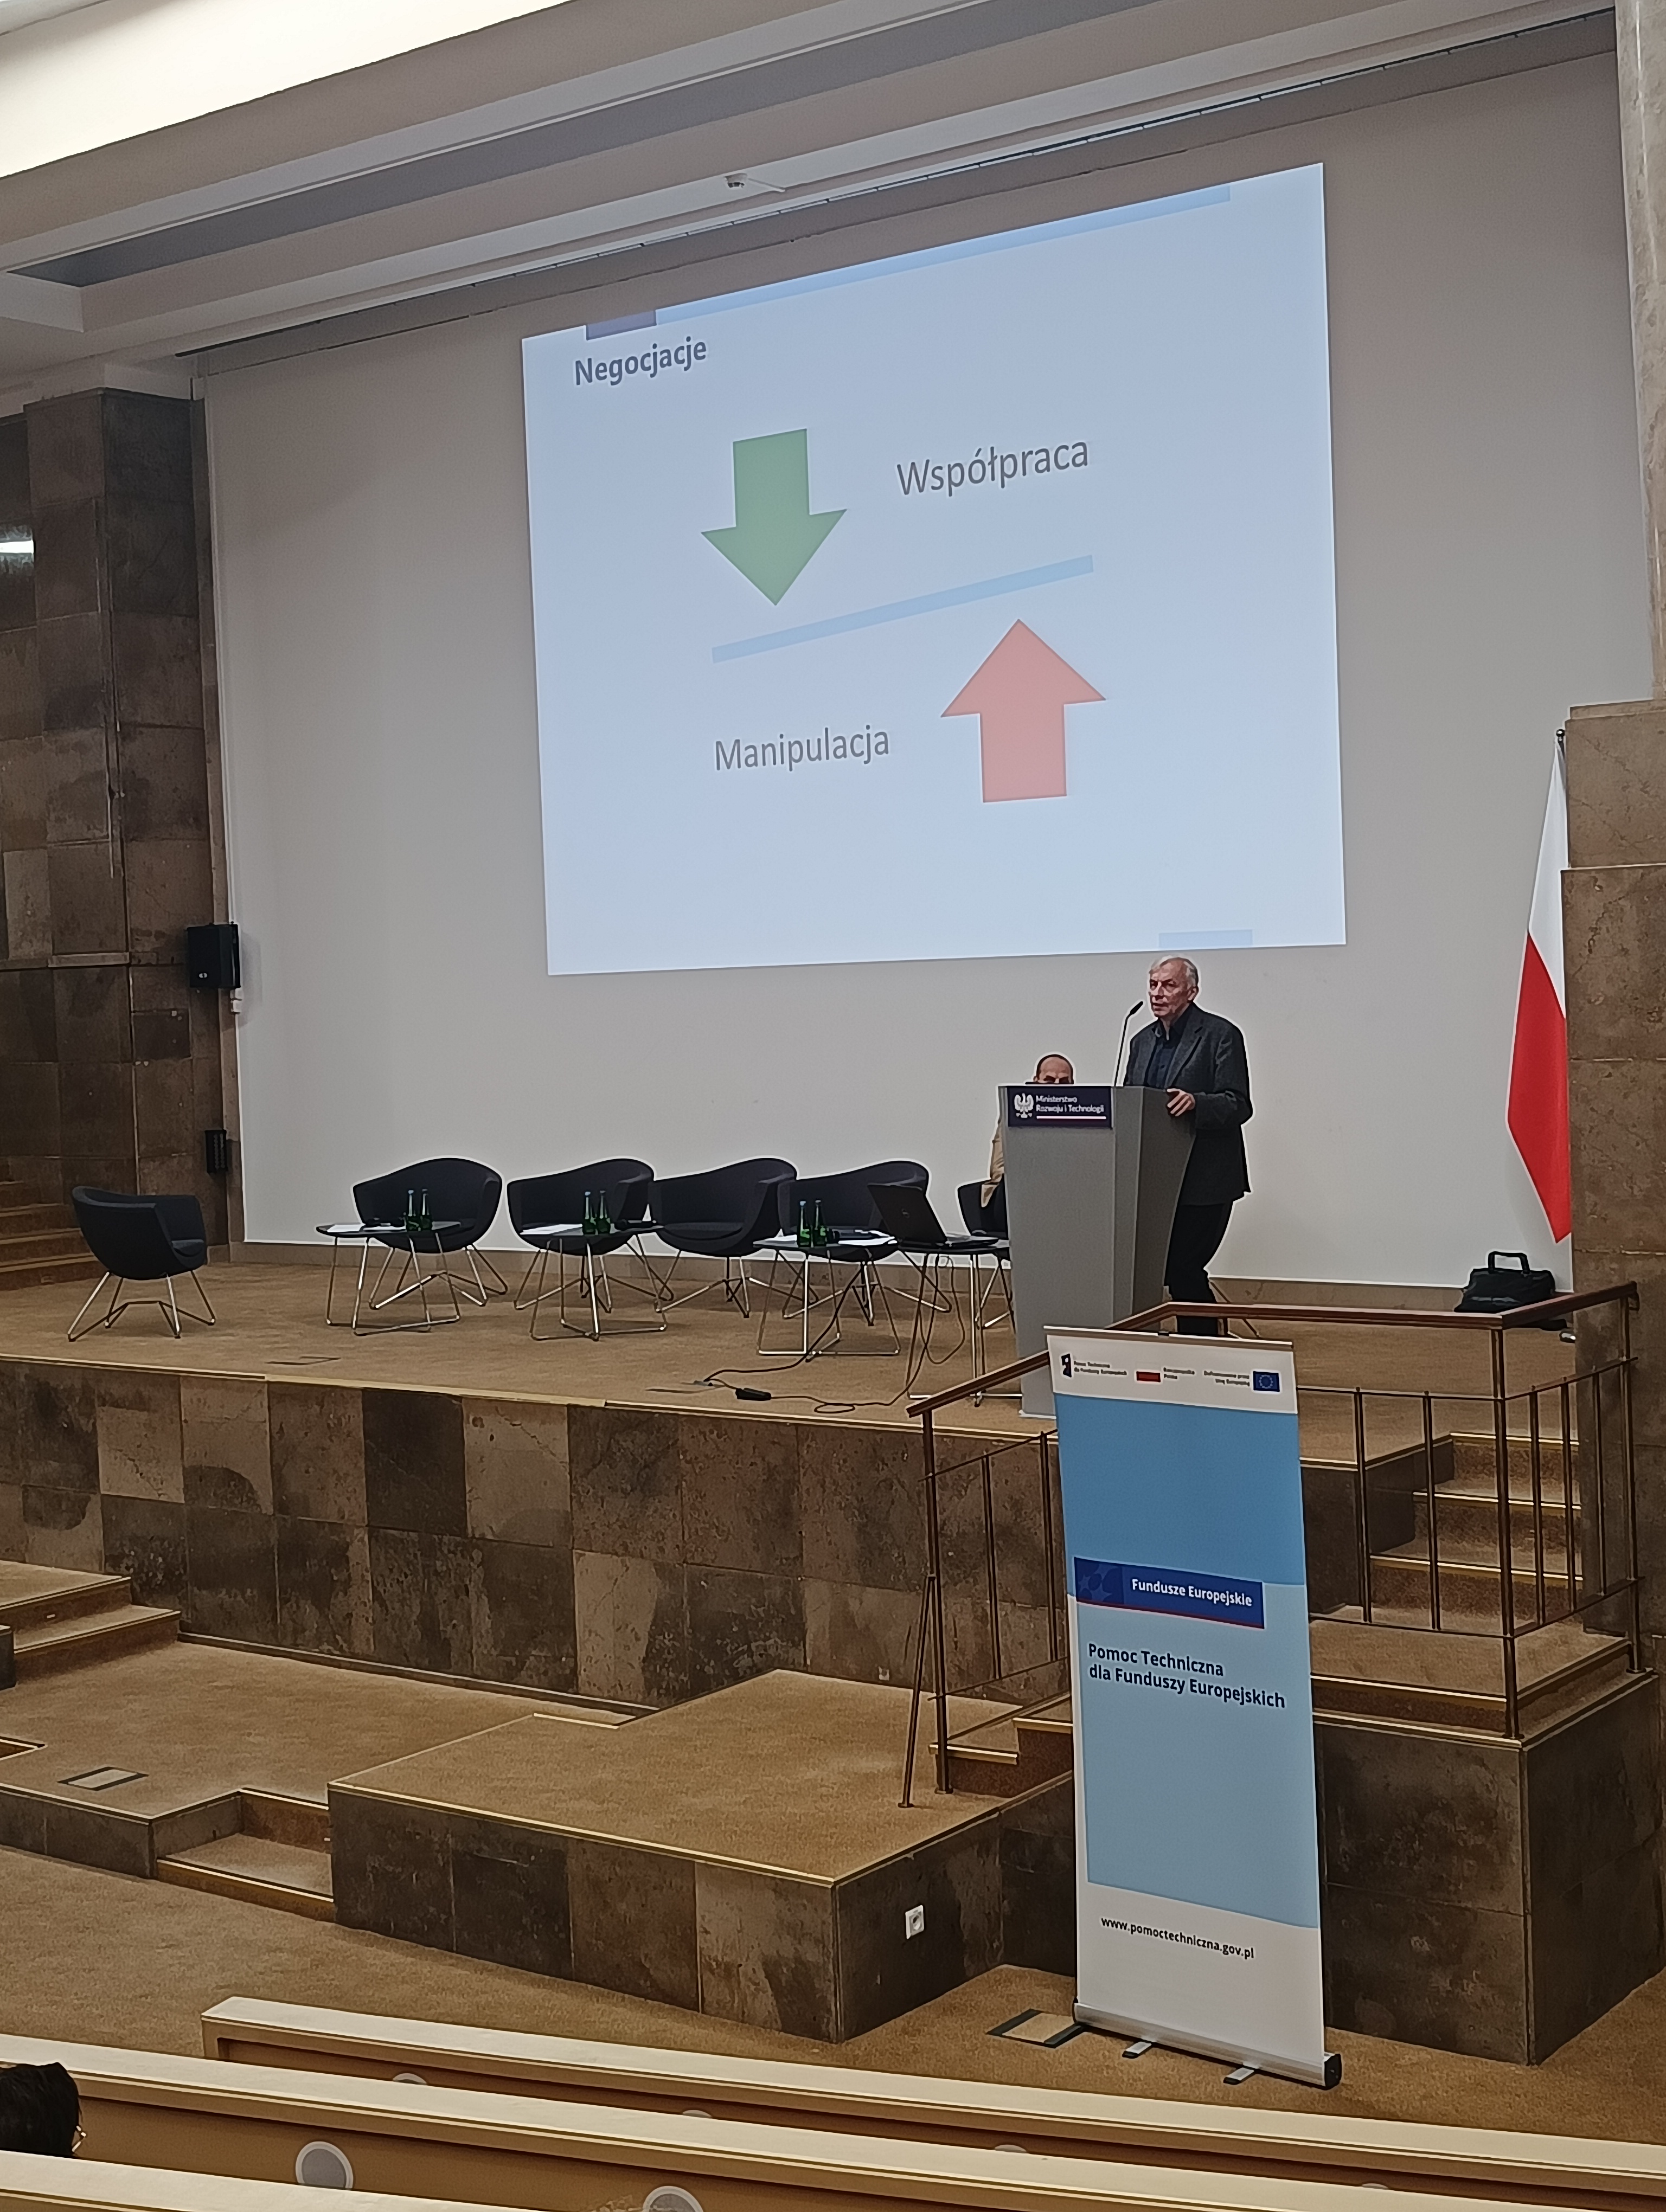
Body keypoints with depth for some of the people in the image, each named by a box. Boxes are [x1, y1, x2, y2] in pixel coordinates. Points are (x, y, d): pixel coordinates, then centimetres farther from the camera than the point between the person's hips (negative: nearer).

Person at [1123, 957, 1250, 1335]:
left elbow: (1238, 1106, -12)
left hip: (1203, 1181, -7)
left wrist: (1195, 1102, -29)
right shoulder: (1142, 1042, 16)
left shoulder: (1221, 1035, -5)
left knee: (1183, 1266, -10)